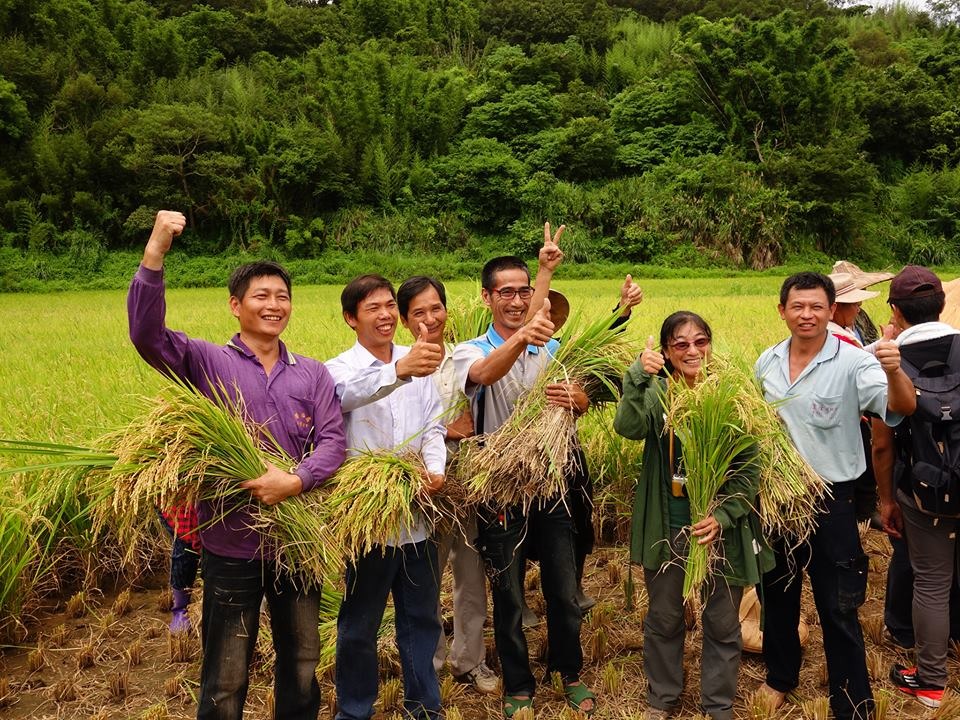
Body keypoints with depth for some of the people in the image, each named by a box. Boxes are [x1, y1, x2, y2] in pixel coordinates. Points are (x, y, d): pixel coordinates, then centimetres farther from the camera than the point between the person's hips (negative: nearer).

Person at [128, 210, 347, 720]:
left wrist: (295, 480, -23)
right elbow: (147, 334, -20)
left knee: (301, 666, 21)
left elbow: (333, 440, -4)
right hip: (232, 547, -3)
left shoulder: (312, 374, 3)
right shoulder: (209, 364, -5)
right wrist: (155, 252, -30)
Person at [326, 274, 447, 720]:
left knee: (421, 617, 17)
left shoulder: (420, 364, 7)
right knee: (359, 624, 11)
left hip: (417, 514, 4)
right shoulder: (339, 370, -9)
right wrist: (399, 370, -53)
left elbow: (433, 426, 6)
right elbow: (350, 393, -33)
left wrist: (436, 469, -15)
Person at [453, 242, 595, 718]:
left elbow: (582, 405, 1)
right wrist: (521, 337, -54)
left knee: (564, 591, 15)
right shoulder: (472, 352, -9)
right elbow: (484, 374, -33)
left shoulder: (552, 348, 4)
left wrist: (572, 398, -25)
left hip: (550, 485, 3)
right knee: (508, 598, 12)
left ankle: (569, 673, 39)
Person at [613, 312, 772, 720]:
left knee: (722, 623, 13)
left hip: (721, 528, -1)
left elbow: (749, 468, -7)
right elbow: (628, 428, -23)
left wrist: (723, 516, -18)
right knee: (664, 619, 16)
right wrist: (637, 377, -35)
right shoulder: (655, 391, -4)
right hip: (666, 526, 1)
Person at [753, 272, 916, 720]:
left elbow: (901, 408, -29)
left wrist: (894, 372, -50)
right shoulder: (766, 363, 1)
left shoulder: (852, 362, -15)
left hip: (830, 499, -5)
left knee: (838, 609, 7)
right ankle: (781, 676, 43)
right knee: (775, 596, 20)